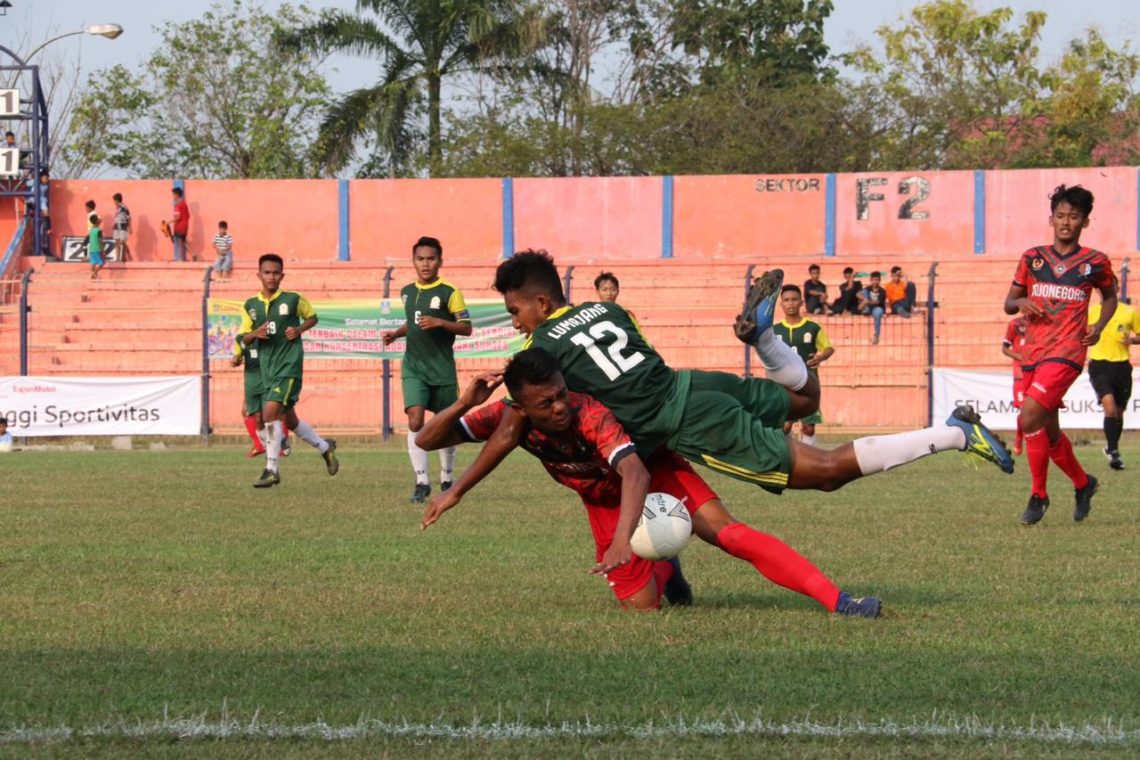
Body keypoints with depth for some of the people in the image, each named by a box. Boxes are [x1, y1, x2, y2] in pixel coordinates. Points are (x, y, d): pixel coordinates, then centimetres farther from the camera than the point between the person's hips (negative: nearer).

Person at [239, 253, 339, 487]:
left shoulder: (293, 299, -3)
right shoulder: (251, 305, 6)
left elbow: (312, 317, 12)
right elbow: (243, 338, 10)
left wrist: (299, 329, -7)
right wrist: (255, 334, -12)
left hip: (289, 364, -6)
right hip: (267, 368, 6)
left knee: (270, 411, -19)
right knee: (289, 419, 15)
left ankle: (272, 469, -15)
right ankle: (324, 446, 38)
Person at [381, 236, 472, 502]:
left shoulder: (449, 293, -7)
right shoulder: (407, 292, 8)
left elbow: (466, 328, -8)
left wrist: (440, 323, -22)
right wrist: (396, 333, 6)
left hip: (442, 368, -3)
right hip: (413, 367, 3)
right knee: (415, 421, -15)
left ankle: (447, 479, 29)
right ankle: (422, 482, -13)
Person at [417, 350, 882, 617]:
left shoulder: (591, 415, -39)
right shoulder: (511, 418, -26)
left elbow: (635, 473, -53)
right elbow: (428, 440, -21)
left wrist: (623, 540, -68)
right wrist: (464, 405, -42)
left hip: (652, 469, -4)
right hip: (603, 501, 4)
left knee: (723, 530, -26)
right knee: (639, 604, -8)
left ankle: (835, 600, -33)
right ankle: (665, 571, 30)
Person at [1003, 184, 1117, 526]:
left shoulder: (1095, 263, 1)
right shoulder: (1032, 258, 7)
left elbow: (1110, 295, 18)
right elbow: (1008, 303, 13)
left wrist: (1099, 325, 1)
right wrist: (1021, 303, -10)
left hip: (1066, 353, -5)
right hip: (1033, 353, 5)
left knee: (1029, 417, -22)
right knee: (1048, 431, 11)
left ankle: (1038, 495, -10)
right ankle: (1083, 483, 35)